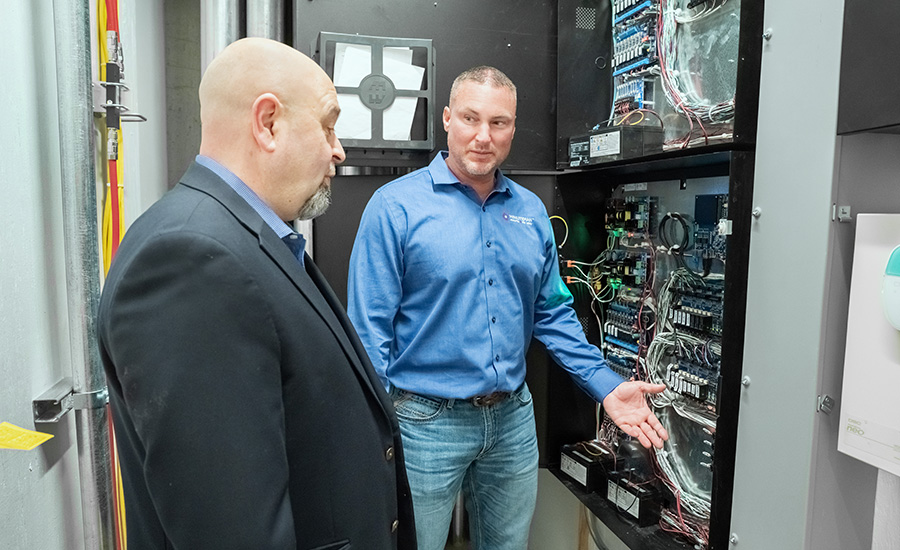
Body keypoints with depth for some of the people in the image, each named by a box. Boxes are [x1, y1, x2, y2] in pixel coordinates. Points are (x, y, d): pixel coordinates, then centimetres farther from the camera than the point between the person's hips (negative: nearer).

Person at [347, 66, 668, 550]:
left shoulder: (531, 211, 5)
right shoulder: (397, 206, -12)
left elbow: (552, 313, 10)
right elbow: (370, 329, -13)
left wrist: (606, 386, 2)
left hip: (514, 417, 5)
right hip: (427, 420, -4)